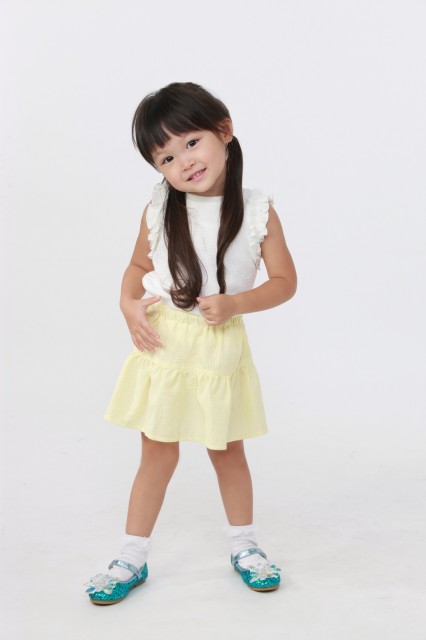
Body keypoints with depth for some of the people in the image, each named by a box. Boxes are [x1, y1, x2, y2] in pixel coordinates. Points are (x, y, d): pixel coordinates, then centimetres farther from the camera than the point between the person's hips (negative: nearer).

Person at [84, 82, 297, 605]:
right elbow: (137, 266, 10)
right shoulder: (158, 211, -3)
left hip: (221, 348, -1)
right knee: (157, 453, 10)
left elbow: (285, 281, -3)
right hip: (163, 344, 1)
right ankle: (132, 559, 27)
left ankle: (244, 547, 36)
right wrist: (130, 306, -10)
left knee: (227, 452, 14)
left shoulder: (258, 212, -7)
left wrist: (235, 304, -19)